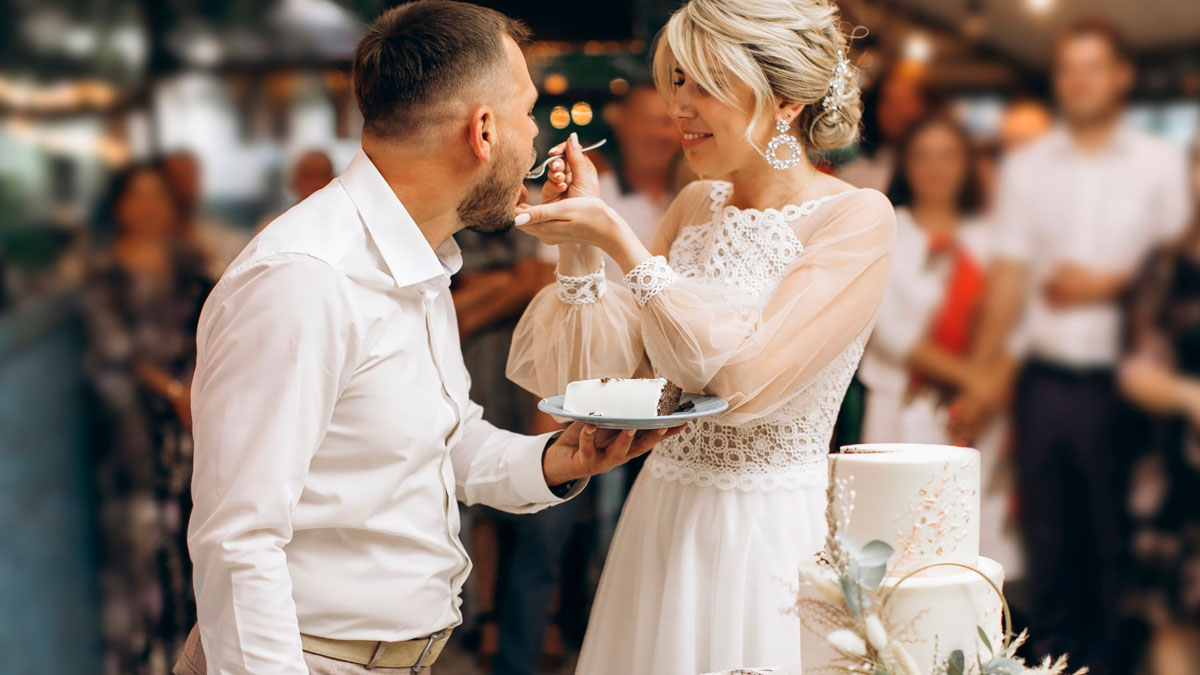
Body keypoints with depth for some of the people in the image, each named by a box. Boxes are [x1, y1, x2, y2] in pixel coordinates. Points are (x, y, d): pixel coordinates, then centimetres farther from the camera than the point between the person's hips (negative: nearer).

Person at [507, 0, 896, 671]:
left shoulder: (859, 218, -12)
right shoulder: (696, 207, 7)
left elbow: (745, 377, -23)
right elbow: (610, 370, 5)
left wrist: (618, 238, -20)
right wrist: (578, 246, -7)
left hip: (775, 533, -6)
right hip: (662, 521, 6)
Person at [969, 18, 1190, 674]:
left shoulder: (1160, 164, 2)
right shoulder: (1026, 166, 8)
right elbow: (1009, 273, 5)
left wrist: (1103, 284, -10)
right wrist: (980, 372, -1)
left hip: (1119, 379, -2)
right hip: (1044, 377, 2)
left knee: (1114, 532, 4)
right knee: (1046, 526, 9)